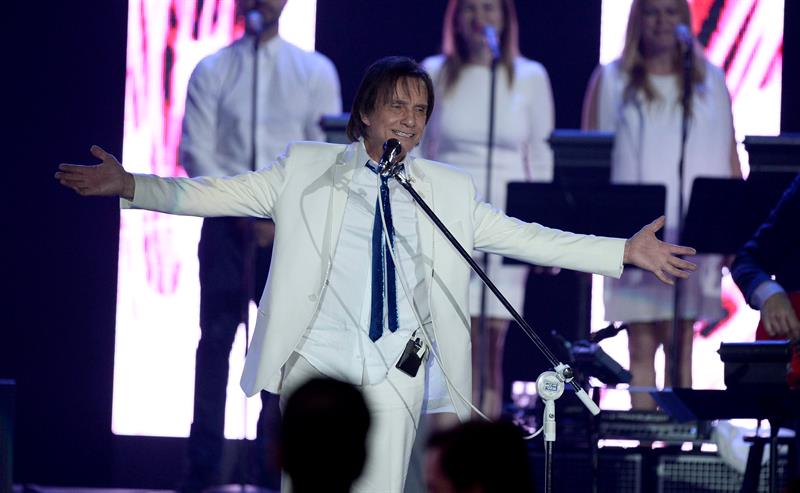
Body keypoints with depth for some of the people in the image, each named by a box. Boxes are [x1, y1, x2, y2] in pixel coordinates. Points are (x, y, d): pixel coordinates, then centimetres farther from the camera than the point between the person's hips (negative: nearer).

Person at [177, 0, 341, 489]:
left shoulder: (316, 71, 7)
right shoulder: (211, 72, 5)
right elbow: (196, 154, 0)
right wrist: (243, 211, -10)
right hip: (226, 222, -1)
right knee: (217, 336, -3)